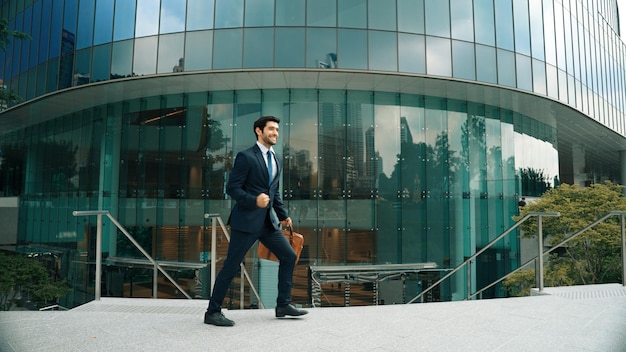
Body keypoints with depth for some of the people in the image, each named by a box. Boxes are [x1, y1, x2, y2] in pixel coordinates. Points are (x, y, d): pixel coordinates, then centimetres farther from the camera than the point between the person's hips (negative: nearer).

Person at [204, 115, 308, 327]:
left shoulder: (276, 161, 15)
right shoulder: (246, 157, -9)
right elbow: (232, 188, -12)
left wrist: (283, 215, 18)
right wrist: (254, 200, -25)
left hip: (268, 221, 8)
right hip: (246, 221, -8)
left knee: (289, 256, 8)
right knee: (231, 266, -2)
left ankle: (283, 305, 20)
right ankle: (213, 312, 13)